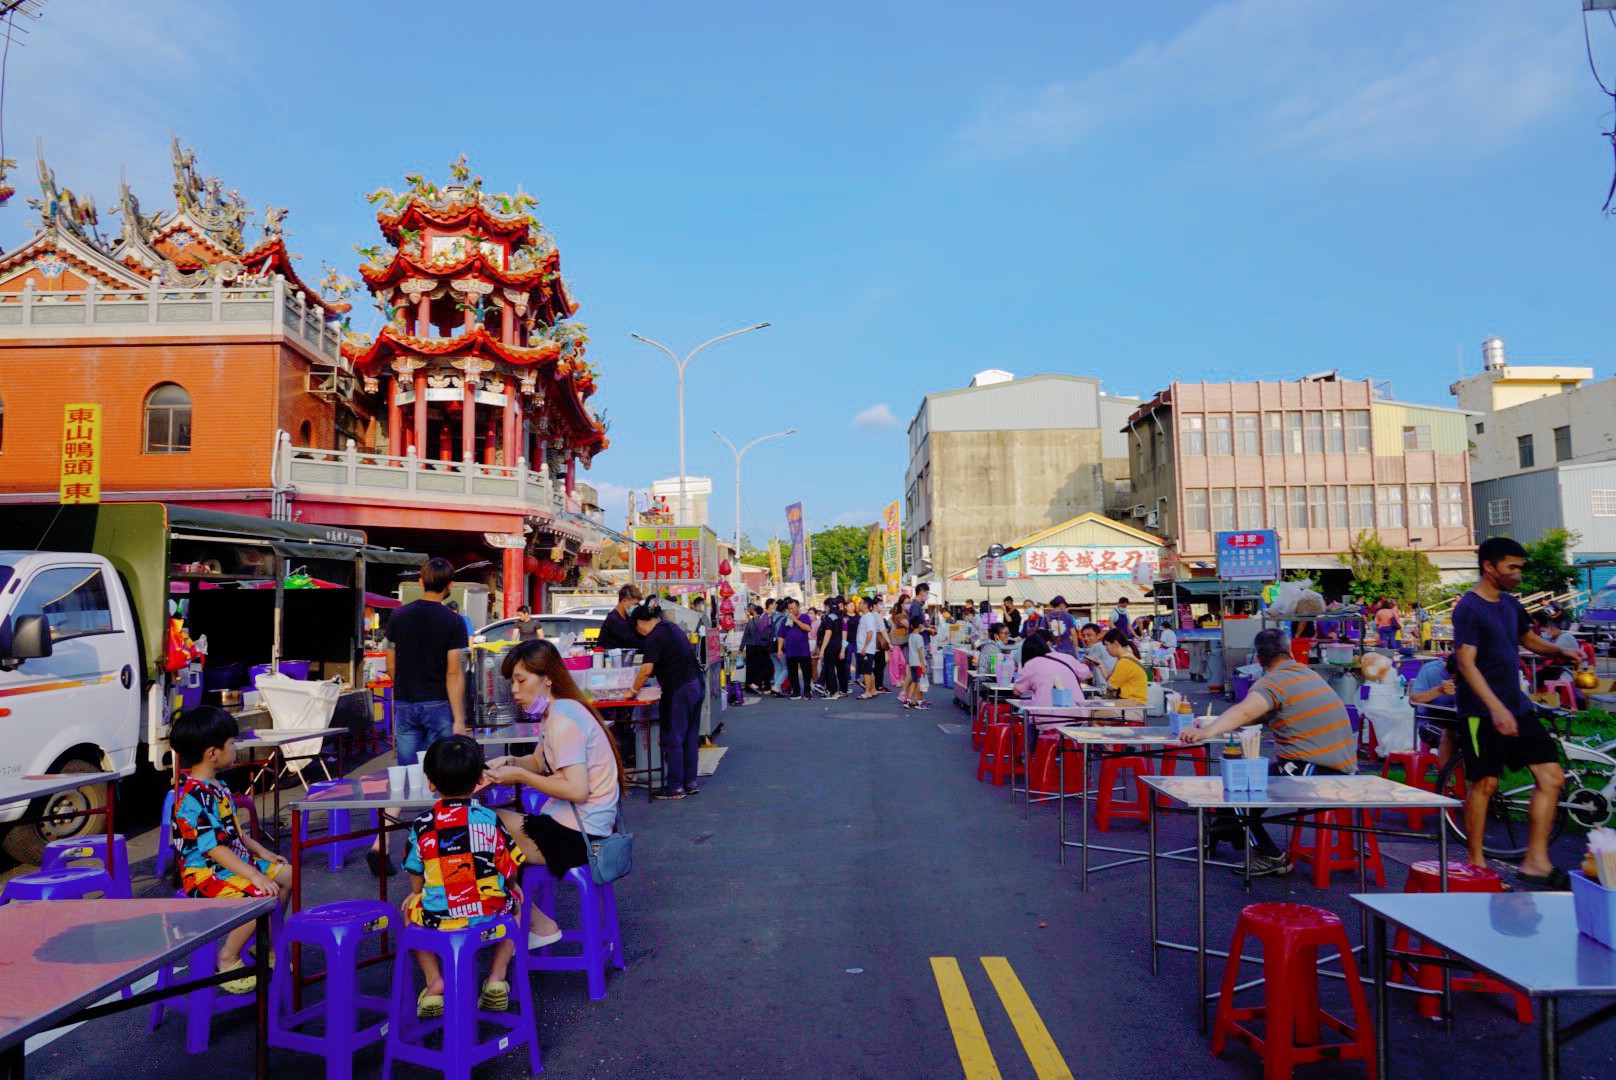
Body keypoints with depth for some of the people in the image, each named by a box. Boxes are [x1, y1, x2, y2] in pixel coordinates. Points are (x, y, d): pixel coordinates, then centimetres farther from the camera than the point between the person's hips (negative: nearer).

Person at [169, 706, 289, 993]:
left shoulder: (217, 786, 8)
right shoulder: (193, 797, -24)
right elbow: (214, 848, -27)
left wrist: (261, 852, 17)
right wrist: (253, 875, -28)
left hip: (234, 861, 10)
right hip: (206, 873, -10)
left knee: (286, 874, 10)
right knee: (264, 895, -27)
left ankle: (264, 939, 23)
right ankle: (228, 958, -6)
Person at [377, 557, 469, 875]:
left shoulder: (398, 616, 3)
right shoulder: (453, 622, -10)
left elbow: (391, 666, 9)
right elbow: (454, 673, -14)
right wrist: (459, 720, -13)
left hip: (404, 705, 4)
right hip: (438, 706, -3)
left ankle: (380, 844, -4)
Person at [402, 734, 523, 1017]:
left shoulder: (422, 826, -4)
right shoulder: (490, 819, -4)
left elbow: (417, 880, 6)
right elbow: (509, 872, 4)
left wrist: (417, 895, 29)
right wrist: (509, 888, 27)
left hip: (437, 919, 0)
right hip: (491, 913, 0)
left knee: (409, 910, 33)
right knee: (515, 902, 33)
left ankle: (434, 980, 15)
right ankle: (497, 978, 16)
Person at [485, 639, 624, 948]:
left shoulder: (563, 720, -20)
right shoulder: (556, 712, 12)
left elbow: (577, 790, -27)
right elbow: (539, 762, 20)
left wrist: (519, 775, -18)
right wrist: (509, 762, 0)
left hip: (578, 831, -10)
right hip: (577, 821, 10)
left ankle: (540, 926, 10)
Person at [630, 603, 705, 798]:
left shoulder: (654, 638, -13)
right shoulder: (671, 626, 15)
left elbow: (647, 669, -20)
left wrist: (634, 690, -7)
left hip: (679, 691, -9)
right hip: (696, 684, 9)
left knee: (673, 740, 0)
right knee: (691, 738, 14)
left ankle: (675, 787, 4)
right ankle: (690, 782, 20)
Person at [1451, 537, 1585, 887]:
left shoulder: (1510, 604, 13)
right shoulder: (1468, 609, -13)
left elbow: (1527, 638, 30)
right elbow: (1467, 664, -19)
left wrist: (1560, 652, 9)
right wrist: (1496, 708, -27)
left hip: (1517, 707, 8)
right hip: (1483, 712, -8)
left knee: (1552, 777, 3)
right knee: (1485, 783, -2)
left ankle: (1536, 861, 10)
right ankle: (1476, 862, 11)